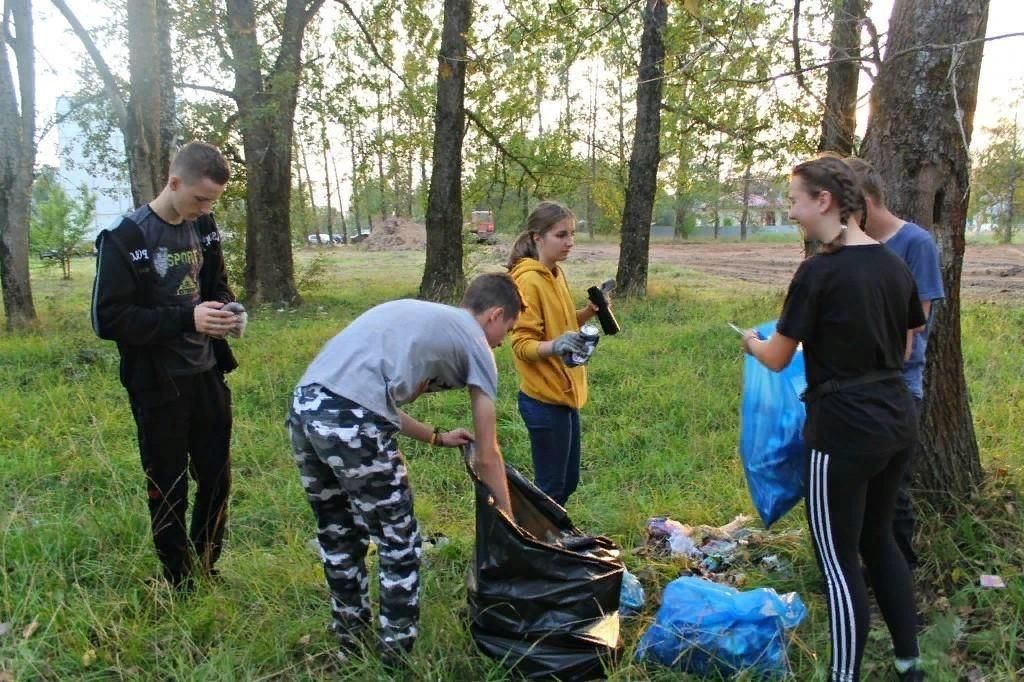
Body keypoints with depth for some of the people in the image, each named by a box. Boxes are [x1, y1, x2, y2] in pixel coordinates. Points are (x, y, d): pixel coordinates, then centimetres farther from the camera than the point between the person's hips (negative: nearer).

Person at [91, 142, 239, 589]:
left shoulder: (202, 226, 4)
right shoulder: (125, 238, -15)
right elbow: (108, 319, -17)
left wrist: (225, 308, -7)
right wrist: (186, 319, -25)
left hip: (207, 374, 6)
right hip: (158, 385, -6)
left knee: (217, 478, 14)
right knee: (169, 490, 8)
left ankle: (207, 570, 34)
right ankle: (180, 584, 26)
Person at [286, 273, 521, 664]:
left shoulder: (416, 313, 31)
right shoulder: (475, 343, 11)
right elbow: (486, 457, 14)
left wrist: (436, 438, 43)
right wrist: (509, 520, 28)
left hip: (303, 408, 8)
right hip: (351, 423, -8)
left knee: (338, 537, 25)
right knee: (399, 547, 12)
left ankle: (352, 645, 41)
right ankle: (395, 658, 24)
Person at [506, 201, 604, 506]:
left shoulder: (556, 274, 8)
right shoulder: (528, 281, -18)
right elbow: (522, 345, -20)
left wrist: (589, 312, 2)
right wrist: (554, 346, -38)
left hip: (565, 393, 9)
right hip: (544, 401, -9)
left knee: (568, 481, 18)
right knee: (551, 488, 2)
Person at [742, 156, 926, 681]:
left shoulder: (819, 272, -17)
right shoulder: (895, 267, 5)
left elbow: (778, 360, -9)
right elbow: (902, 348, 15)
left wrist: (751, 343, 12)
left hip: (843, 430, -8)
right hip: (896, 422, 8)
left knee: (839, 559, 6)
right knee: (877, 539, 24)